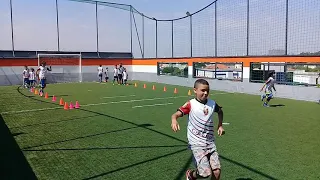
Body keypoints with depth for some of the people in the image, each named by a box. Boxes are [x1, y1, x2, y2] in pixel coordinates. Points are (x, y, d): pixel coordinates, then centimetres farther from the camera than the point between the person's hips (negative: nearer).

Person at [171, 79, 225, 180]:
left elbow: (220, 111, 26)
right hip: (196, 143, -5)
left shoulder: (212, 103, 4)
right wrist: (174, 120, -42)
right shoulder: (190, 104, -11)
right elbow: (176, 114, -20)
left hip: (210, 142, 5)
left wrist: (220, 125, 15)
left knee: (217, 171, -2)